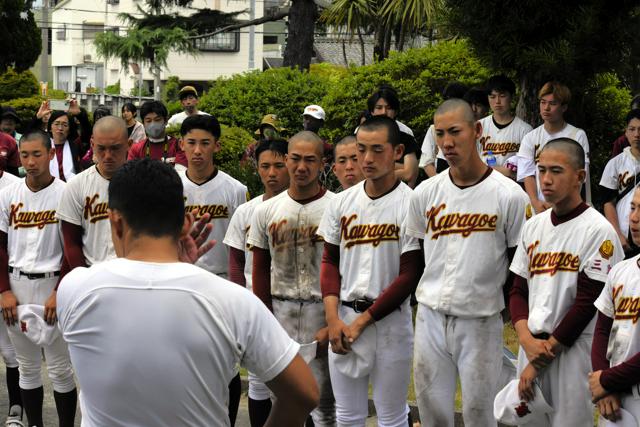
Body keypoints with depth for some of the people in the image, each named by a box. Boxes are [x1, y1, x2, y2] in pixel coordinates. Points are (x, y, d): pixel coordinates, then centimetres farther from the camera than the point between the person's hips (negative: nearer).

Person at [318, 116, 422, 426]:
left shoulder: (410, 203, -11)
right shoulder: (342, 202, 5)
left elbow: (410, 275, -12)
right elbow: (330, 261, 11)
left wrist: (362, 320, -11)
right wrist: (333, 319, -3)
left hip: (389, 320, -5)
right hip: (343, 319, 5)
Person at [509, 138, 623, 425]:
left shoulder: (598, 231, -10)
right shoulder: (533, 227, 10)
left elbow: (586, 305, -13)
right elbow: (518, 291, 12)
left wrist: (539, 362, -11)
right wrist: (527, 340, -7)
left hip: (574, 347, -6)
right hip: (531, 345, 6)